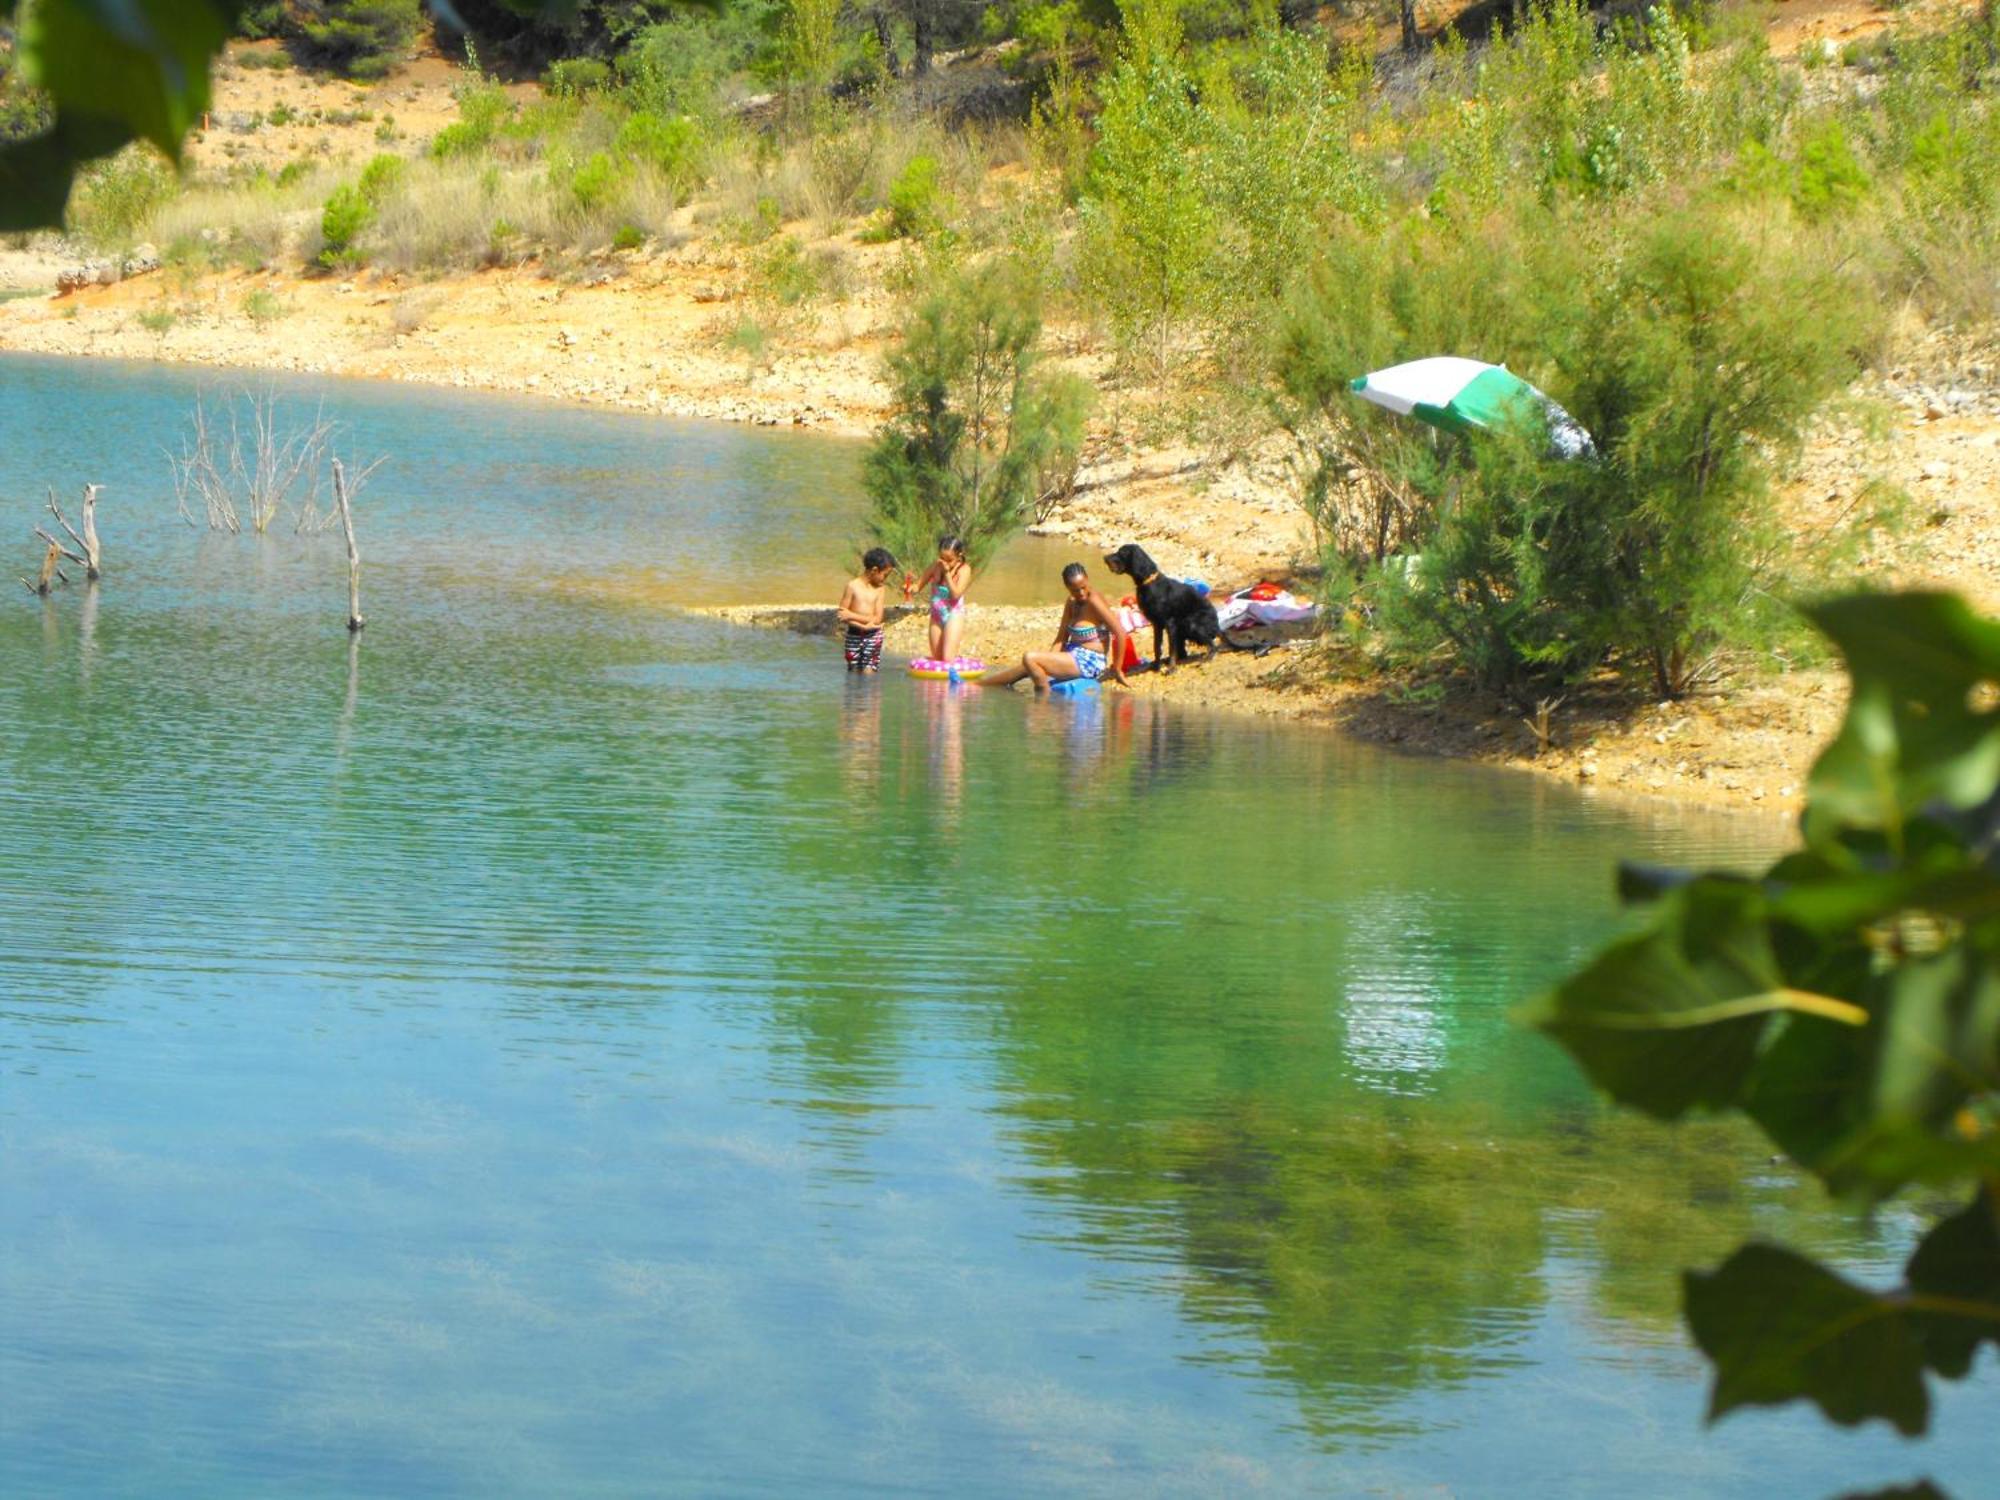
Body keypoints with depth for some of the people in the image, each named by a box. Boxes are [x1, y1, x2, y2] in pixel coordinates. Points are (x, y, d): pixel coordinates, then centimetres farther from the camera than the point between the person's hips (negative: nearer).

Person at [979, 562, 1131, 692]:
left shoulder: (1094, 601, -16)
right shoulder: (1072, 603, 9)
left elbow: (1120, 632, -20)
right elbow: (1061, 639, 8)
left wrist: (1117, 669, -14)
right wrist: (1050, 663, -7)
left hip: (1090, 662, -9)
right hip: (1075, 655, 9)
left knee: (1029, 658, -22)